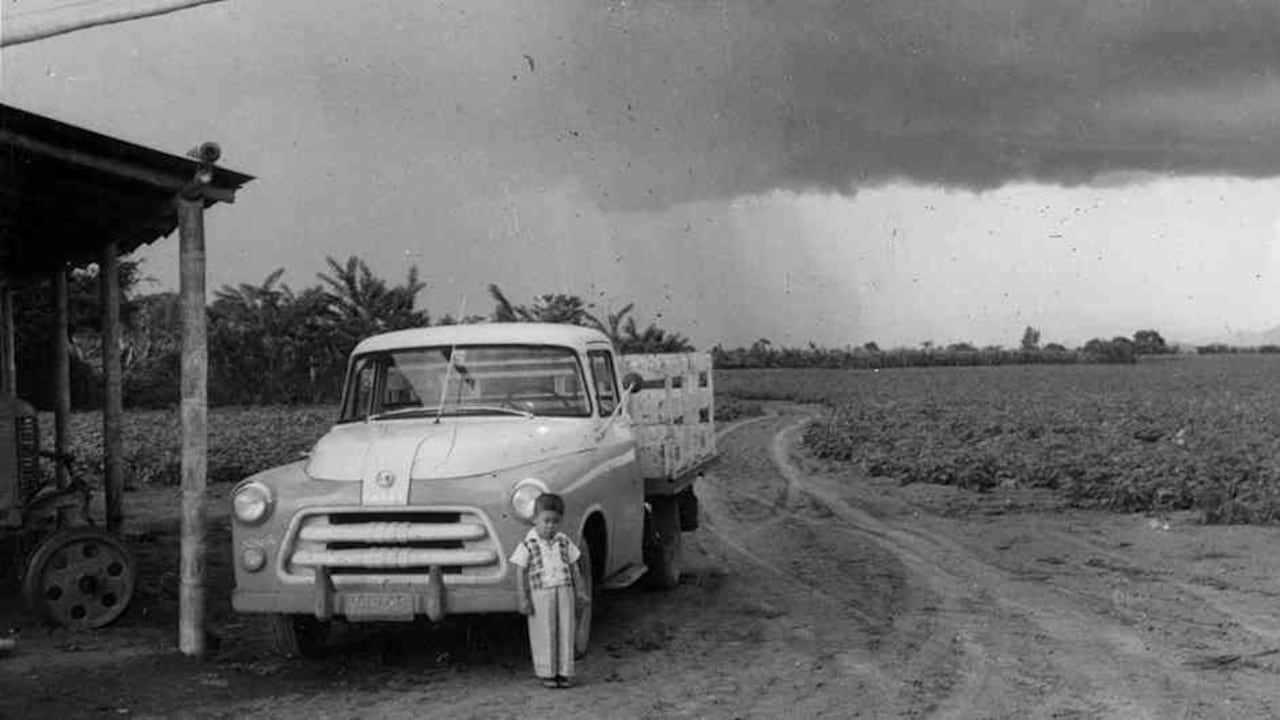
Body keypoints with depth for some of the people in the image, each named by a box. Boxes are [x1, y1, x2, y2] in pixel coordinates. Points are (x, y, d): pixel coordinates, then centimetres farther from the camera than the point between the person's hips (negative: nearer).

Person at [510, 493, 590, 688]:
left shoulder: (564, 542, 6)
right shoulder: (528, 545, -6)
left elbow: (573, 567, 13)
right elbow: (520, 572, -5)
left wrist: (580, 591, 10)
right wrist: (523, 599, -9)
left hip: (564, 592, 3)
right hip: (541, 594, -3)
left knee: (565, 633, 5)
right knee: (544, 635, 3)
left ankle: (564, 672, 13)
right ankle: (547, 674, 13)